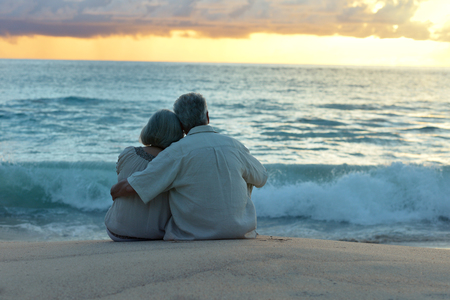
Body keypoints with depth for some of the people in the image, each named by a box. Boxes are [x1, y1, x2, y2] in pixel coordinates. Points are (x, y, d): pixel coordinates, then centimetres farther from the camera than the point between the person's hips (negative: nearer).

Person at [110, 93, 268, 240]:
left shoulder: (177, 151, -12)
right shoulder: (234, 146, -2)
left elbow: (129, 186, -13)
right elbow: (262, 178, 17)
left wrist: (115, 191, 11)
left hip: (194, 234, -1)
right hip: (240, 230, 2)